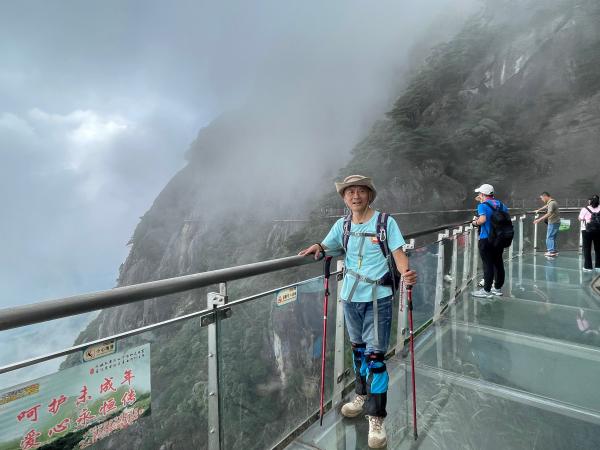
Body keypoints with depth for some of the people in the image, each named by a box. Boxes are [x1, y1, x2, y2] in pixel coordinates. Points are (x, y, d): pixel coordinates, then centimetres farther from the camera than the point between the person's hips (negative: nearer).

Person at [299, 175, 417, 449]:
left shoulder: (385, 222, -7)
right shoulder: (342, 225, 3)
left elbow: (399, 253, -12)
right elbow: (327, 249, 10)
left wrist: (406, 273, -32)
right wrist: (317, 248, -13)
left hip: (378, 298, -4)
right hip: (350, 297, 4)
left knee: (374, 355, -3)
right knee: (358, 348, 20)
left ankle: (376, 418, 13)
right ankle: (362, 395, 42)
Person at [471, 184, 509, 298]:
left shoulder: (482, 205, -13)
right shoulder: (499, 203, 8)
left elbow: (482, 219, -29)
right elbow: (506, 211, 26)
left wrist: (475, 222, -8)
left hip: (486, 239, -7)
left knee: (488, 264, -2)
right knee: (498, 263, 14)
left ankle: (486, 290, 5)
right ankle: (498, 288, 25)